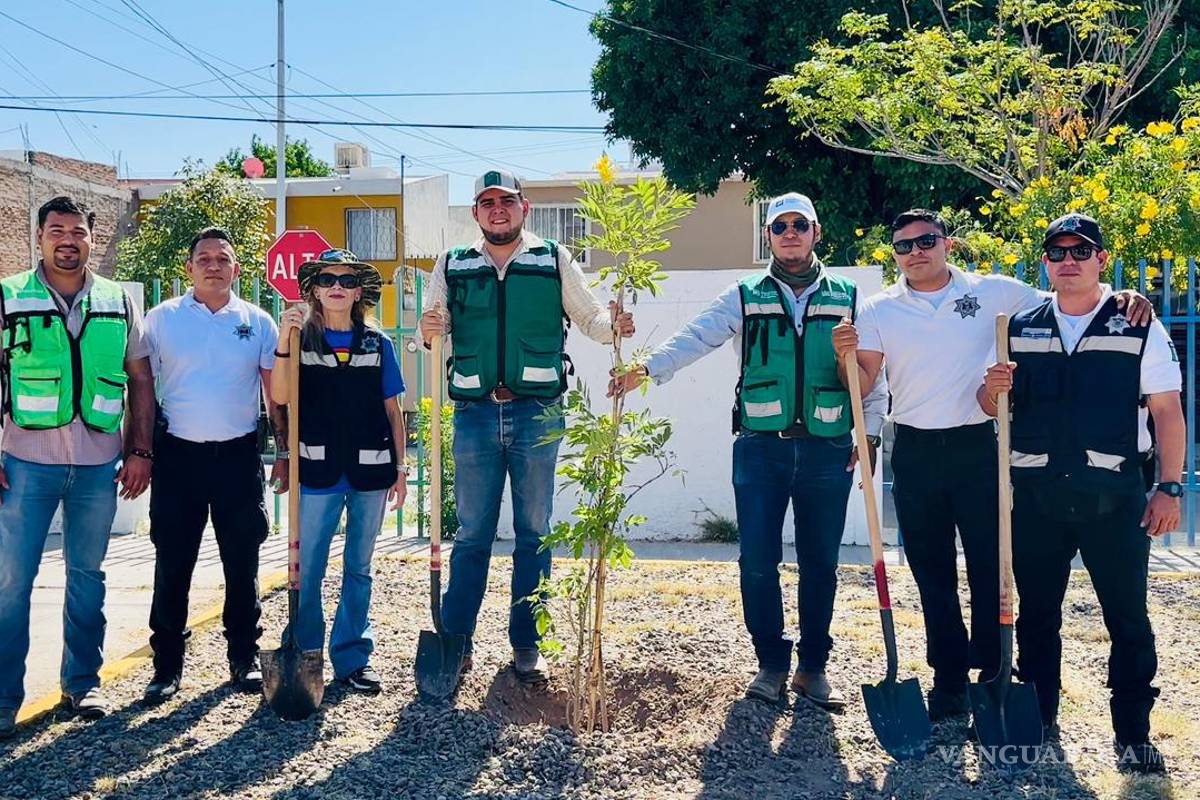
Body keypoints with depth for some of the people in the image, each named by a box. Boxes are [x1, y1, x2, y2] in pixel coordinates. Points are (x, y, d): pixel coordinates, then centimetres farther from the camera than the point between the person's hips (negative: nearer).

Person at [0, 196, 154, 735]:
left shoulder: (118, 303, 6)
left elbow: (141, 381, 9)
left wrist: (140, 452, 3)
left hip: (99, 464, 2)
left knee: (87, 574, 12)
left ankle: (82, 681, 24)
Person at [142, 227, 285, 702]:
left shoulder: (257, 322, 7)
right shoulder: (162, 319, 4)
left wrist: (286, 451, 3)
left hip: (239, 454, 1)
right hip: (178, 454, -1)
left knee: (242, 562, 7)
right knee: (172, 564, 3)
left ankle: (244, 658, 19)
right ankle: (167, 666, 13)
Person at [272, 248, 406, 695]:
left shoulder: (378, 344, 7)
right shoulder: (302, 339, 2)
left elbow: (393, 410, 9)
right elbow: (280, 397, -12)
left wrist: (400, 468, 6)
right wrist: (283, 340, -21)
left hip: (369, 471, 2)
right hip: (318, 471, -2)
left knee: (359, 569, 11)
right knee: (307, 569, 2)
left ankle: (352, 659, 20)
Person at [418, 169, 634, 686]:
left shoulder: (555, 262, 6)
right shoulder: (452, 267, 9)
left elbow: (590, 319, 8)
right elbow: (433, 332, 10)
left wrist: (614, 325, -13)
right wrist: (429, 332, -13)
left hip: (537, 413, 0)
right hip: (475, 414, 1)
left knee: (533, 533, 7)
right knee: (472, 533, 6)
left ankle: (526, 645, 17)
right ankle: (454, 641, 15)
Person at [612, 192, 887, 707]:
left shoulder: (847, 299, 9)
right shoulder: (745, 297, 5)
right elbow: (695, 338, -8)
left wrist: (869, 433, 2)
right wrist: (645, 368, -23)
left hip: (827, 451, 1)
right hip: (760, 448, -1)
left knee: (820, 563, 8)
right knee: (758, 561, 0)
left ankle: (813, 668, 22)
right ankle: (772, 664, 16)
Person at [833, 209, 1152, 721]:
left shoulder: (991, 292, 0)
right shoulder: (878, 310, 4)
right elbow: (862, 386, 1)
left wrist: (1118, 298, -12)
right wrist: (846, 355, -19)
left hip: (977, 447, -1)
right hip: (915, 453, 2)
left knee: (991, 566, 2)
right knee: (932, 573, 9)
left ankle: (994, 679, 17)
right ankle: (949, 683, 21)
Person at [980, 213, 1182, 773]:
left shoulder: (1139, 328, 3)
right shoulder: (1020, 329, 10)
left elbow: (1167, 412, 2)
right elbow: (989, 408, 13)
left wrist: (1169, 487, -7)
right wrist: (992, 389, -10)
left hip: (1113, 495, -2)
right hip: (1035, 495, 2)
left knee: (1128, 616, 3)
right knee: (1036, 612, 10)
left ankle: (1133, 732, 15)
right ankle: (1037, 721, 23)